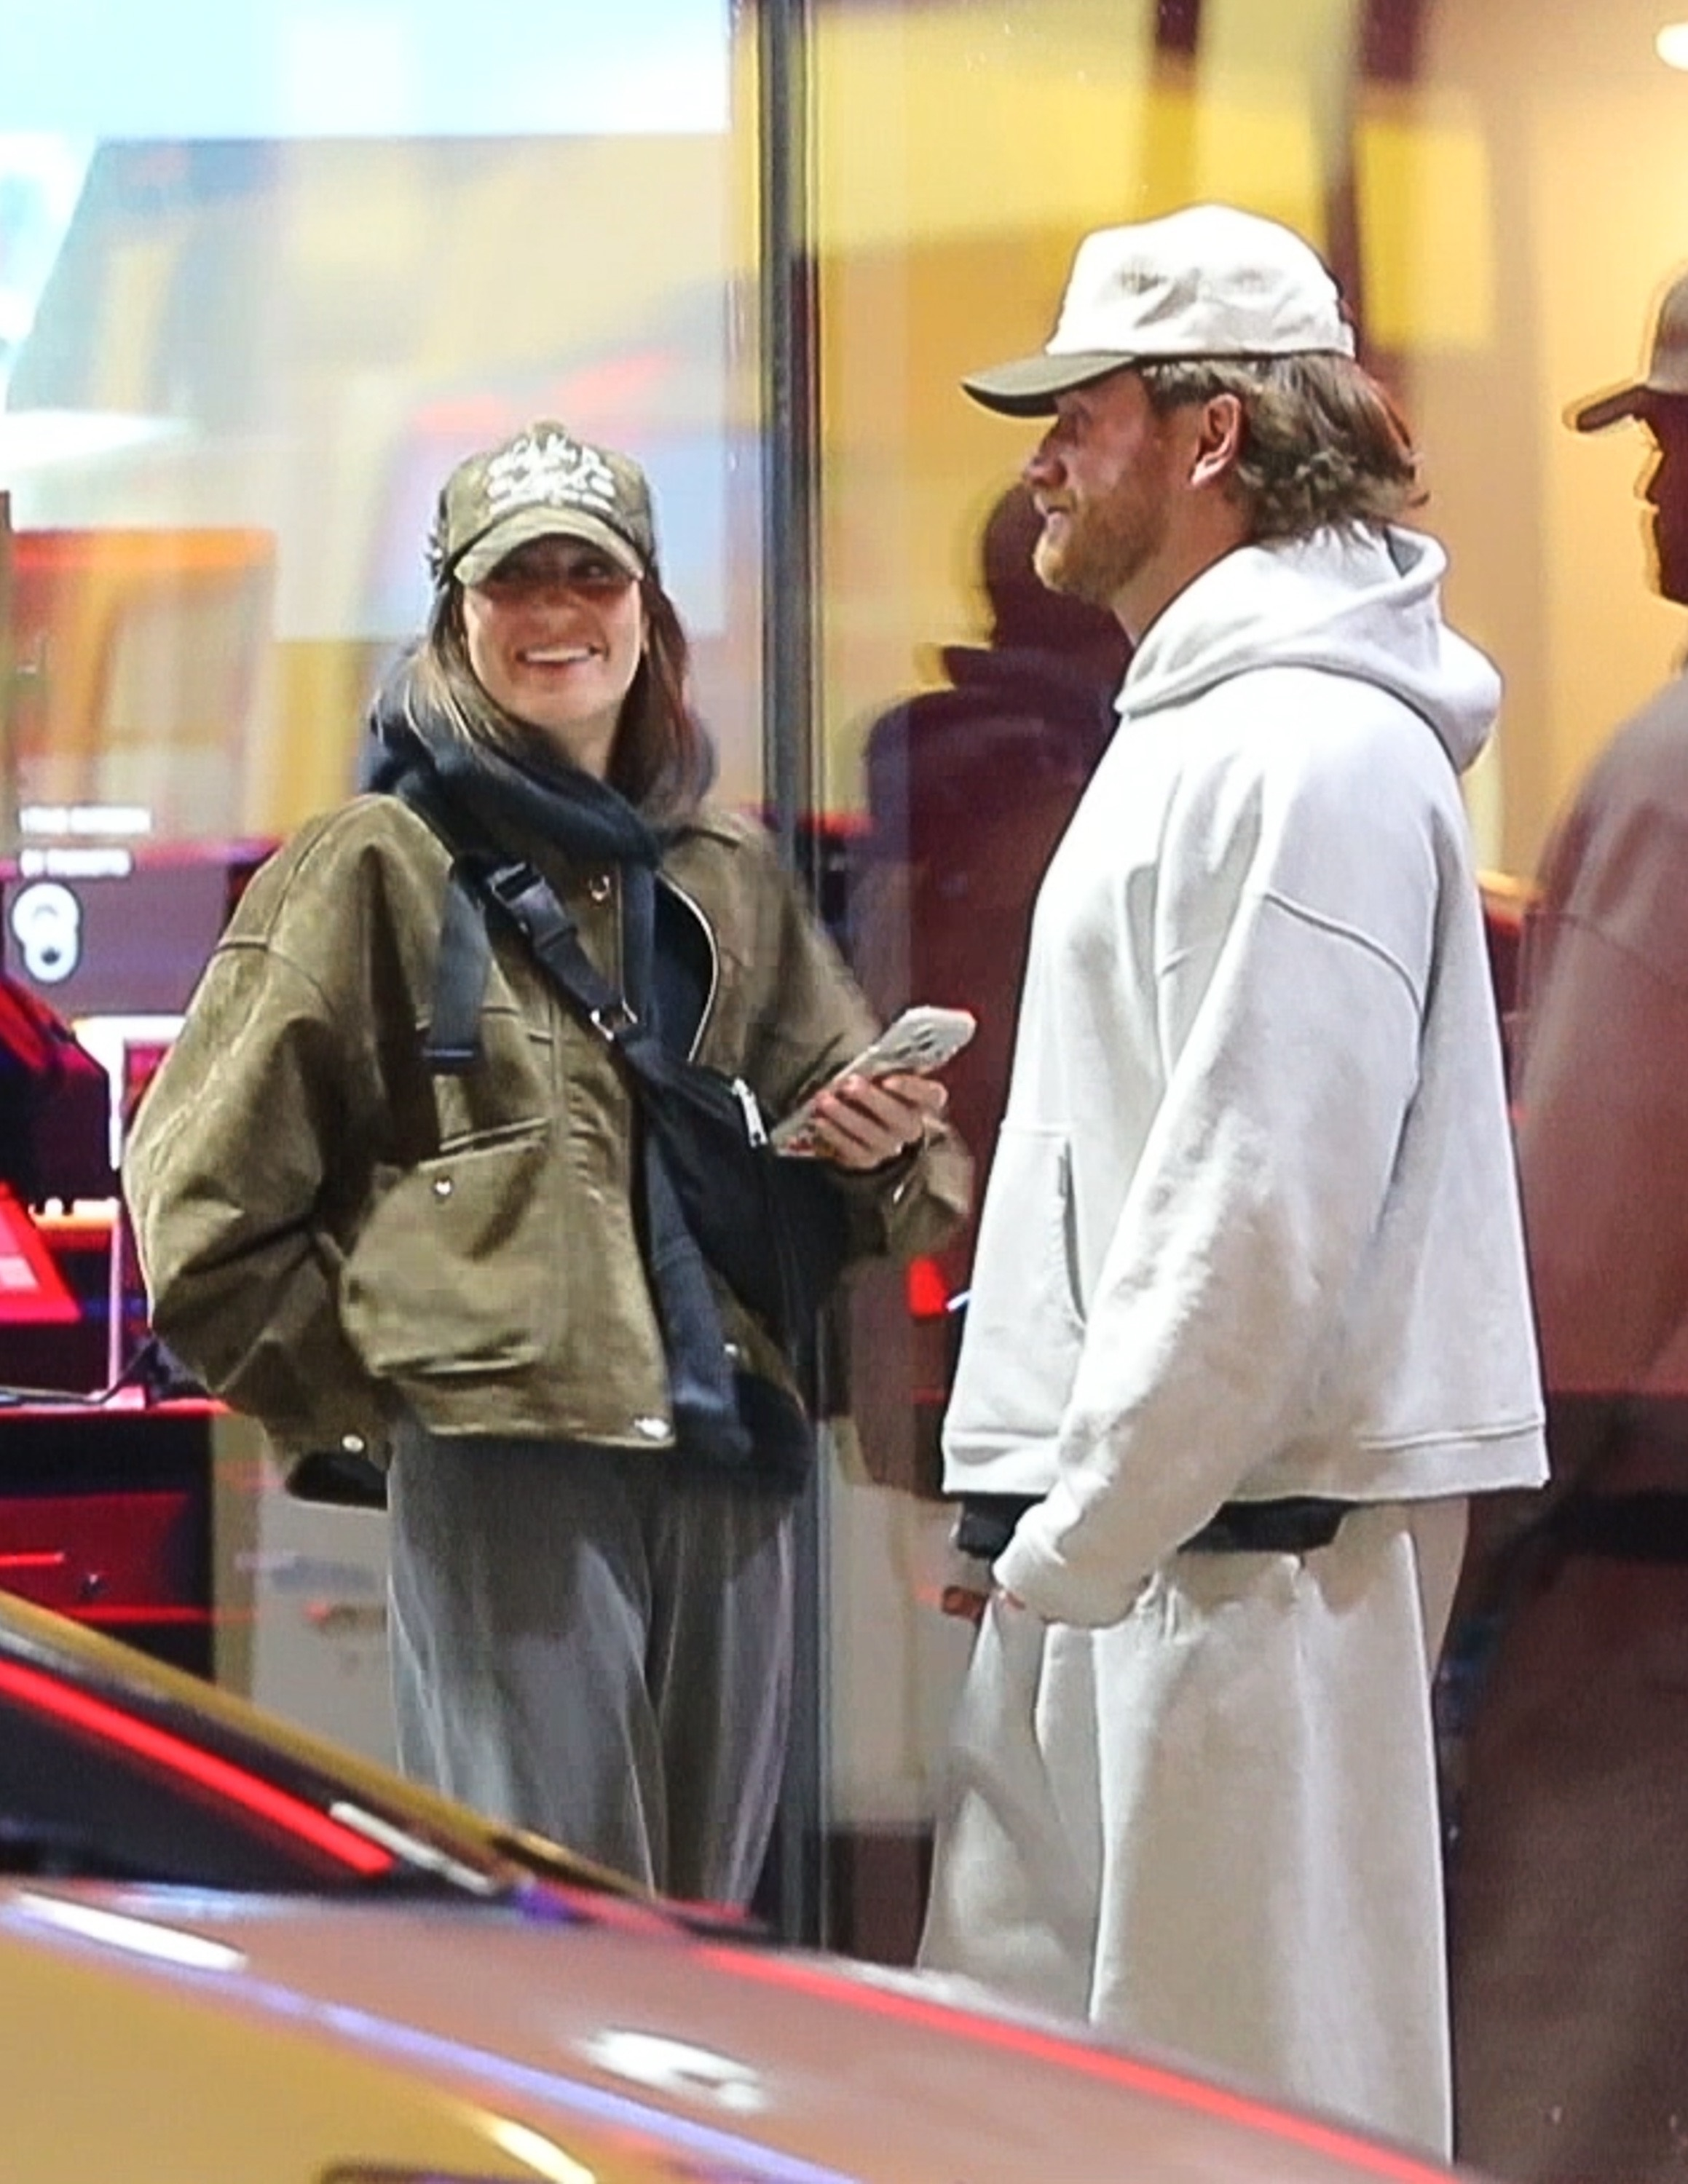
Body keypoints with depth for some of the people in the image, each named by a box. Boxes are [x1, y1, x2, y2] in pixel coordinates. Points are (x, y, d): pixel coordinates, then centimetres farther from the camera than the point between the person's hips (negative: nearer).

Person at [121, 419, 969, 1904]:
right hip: (506, 1468, -5)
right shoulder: (377, 866, 2)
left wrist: (877, 1152, -1)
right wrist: (372, 1394, -1)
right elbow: (204, 1203, 0)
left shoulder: (726, 873, 17)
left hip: (730, 1463, 6)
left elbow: (877, 1184, 21)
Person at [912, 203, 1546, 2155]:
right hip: (1121, 1517, 11)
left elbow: (1263, 1205, -22)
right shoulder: (1200, 729, 19)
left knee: (1255, 2081, -6)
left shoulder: (1302, 752, -15)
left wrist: (1092, 1533, -19)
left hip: (1244, 1531, -11)